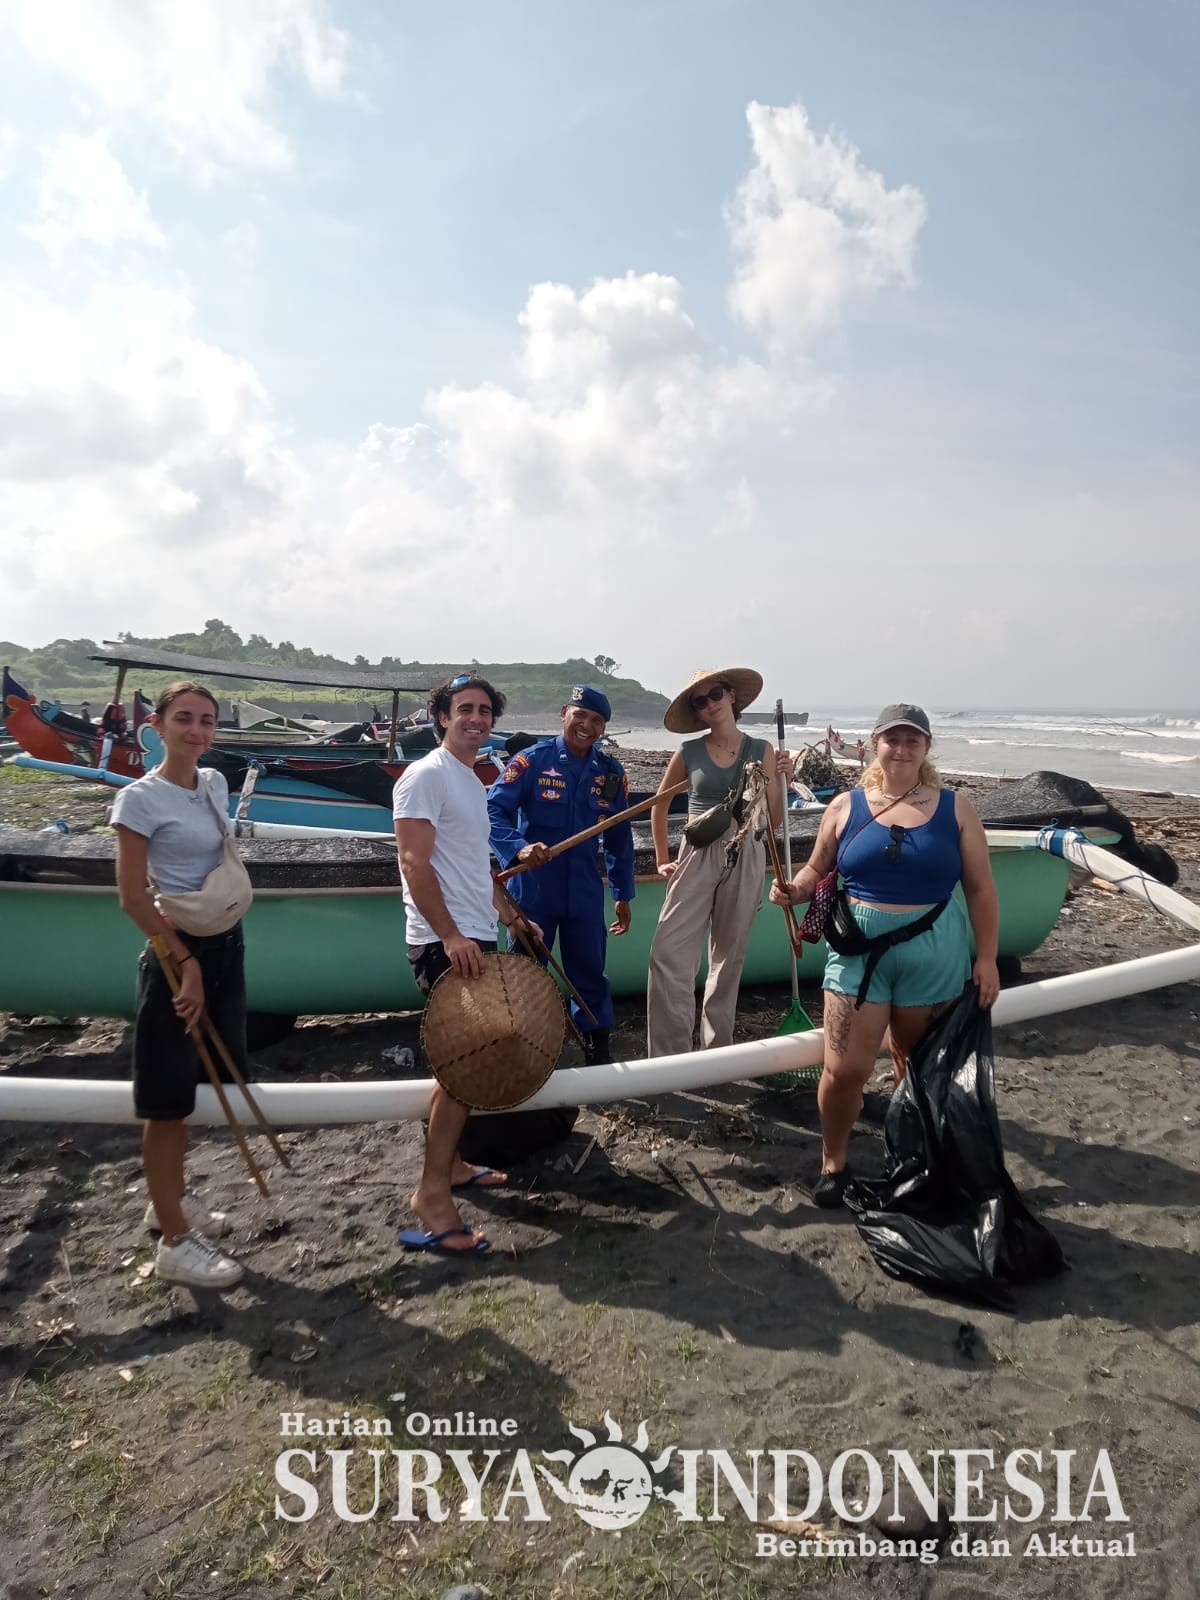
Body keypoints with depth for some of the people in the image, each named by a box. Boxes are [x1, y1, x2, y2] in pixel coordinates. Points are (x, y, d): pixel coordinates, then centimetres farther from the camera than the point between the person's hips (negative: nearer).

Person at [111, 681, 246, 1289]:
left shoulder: (214, 783, 7)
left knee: (195, 1083, 18)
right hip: (175, 951, -7)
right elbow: (133, 897, -15)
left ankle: (171, 1199, 36)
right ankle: (174, 1241, 13)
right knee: (169, 1095, 2)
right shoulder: (140, 799, -14)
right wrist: (186, 963, -16)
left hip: (224, 943, 8)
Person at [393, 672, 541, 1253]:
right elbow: (415, 863, -19)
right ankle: (433, 1191, -3)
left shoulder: (473, 783, 18)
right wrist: (451, 936, -25)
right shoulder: (426, 775, -11)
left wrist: (512, 917, 23)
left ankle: (449, 1163, 27)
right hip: (444, 943, -9)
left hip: (472, 939, 10)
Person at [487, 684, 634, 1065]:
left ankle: (599, 1048, 28)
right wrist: (518, 848, -33)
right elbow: (493, 811, -15)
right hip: (532, 890, -3)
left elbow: (619, 837, 11)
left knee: (590, 974, 13)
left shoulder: (612, 773, 4)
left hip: (585, 894, 3)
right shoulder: (531, 761, -8)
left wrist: (622, 894, 13)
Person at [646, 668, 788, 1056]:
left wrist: (781, 782, -12)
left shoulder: (762, 751, 2)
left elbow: (774, 821, 3)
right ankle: (667, 1056, -4)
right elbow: (660, 805, 15)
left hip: (745, 858, 1)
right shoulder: (689, 753, 1)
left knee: (729, 955, 10)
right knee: (670, 953, -11)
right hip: (698, 856, 0)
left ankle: (717, 1048, 25)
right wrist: (662, 859, 12)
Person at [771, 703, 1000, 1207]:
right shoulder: (845, 806, 3)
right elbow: (817, 870, 11)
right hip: (859, 950, 0)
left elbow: (980, 889, 4)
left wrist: (986, 958, 0)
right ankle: (833, 1163, 18)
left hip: (935, 956, 1)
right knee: (845, 1068, -5)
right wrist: (794, 891, -11)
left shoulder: (955, 809, 2)